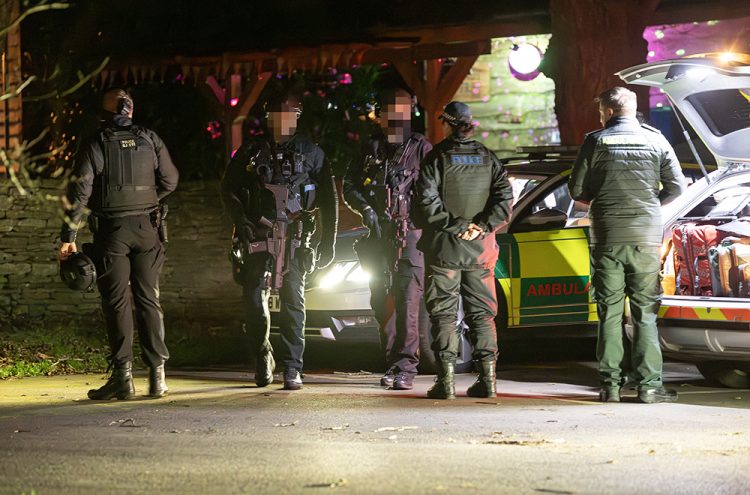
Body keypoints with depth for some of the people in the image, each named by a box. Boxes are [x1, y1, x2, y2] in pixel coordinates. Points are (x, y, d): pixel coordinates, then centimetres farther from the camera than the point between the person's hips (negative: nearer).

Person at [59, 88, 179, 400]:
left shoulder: (95, 145, -6)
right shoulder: (150, 140, 3)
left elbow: (80, 192, -11)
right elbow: (170, 180, 8)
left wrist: (69, 237, -10)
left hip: (111, 231, -3)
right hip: (146, 228, 3)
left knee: (117, 303, 0)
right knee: (149, 300, 8)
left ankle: (123, 376, -3)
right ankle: (157, 374, 5)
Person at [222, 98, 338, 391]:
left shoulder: (311, 154, 8)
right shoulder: (250, 153, 9)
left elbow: (329, 201, 9)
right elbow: (228, 189, 12)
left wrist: (328, 242, 4)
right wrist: (241, 221, -4)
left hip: (294, 237, -1)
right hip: (257, 235, 1)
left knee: (293, 300, -8)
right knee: (253, 300, 0)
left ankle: (292, 369, -5)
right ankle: (262, 357, 22)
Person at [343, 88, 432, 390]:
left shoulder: (420, 148, 3)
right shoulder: (371, 149, 14)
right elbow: (349, 186, 16)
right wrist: (366, 209, -1)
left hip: (411, 234, -5)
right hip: (379, 235, 5)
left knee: (408, 302, -12)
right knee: (382, 302, 7)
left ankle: (405, 368, -13)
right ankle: (392, 364, 17)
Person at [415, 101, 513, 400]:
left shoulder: (437, 157, -5)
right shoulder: (487, 158, 7)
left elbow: (427, 198, -15)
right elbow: (504, 196, -2)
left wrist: (454, 224, -11)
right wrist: (482, 226, -6)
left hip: (444, 245, -3)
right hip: (480, 247, 3)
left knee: (443, 312, 1)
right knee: (482, 311, 9)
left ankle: (446, 379, -4)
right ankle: (487, 378, 5)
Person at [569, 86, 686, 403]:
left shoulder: (596, 142, -1)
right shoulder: (655, 140, 4)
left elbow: (577, 190, 1)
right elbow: (676, 186, 4)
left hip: (607, 238, -1)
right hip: (646, 237, 1)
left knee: (609, 313, 5)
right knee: (646, 312, 5)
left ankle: (610, 385, 4)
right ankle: (648, 385, 1)